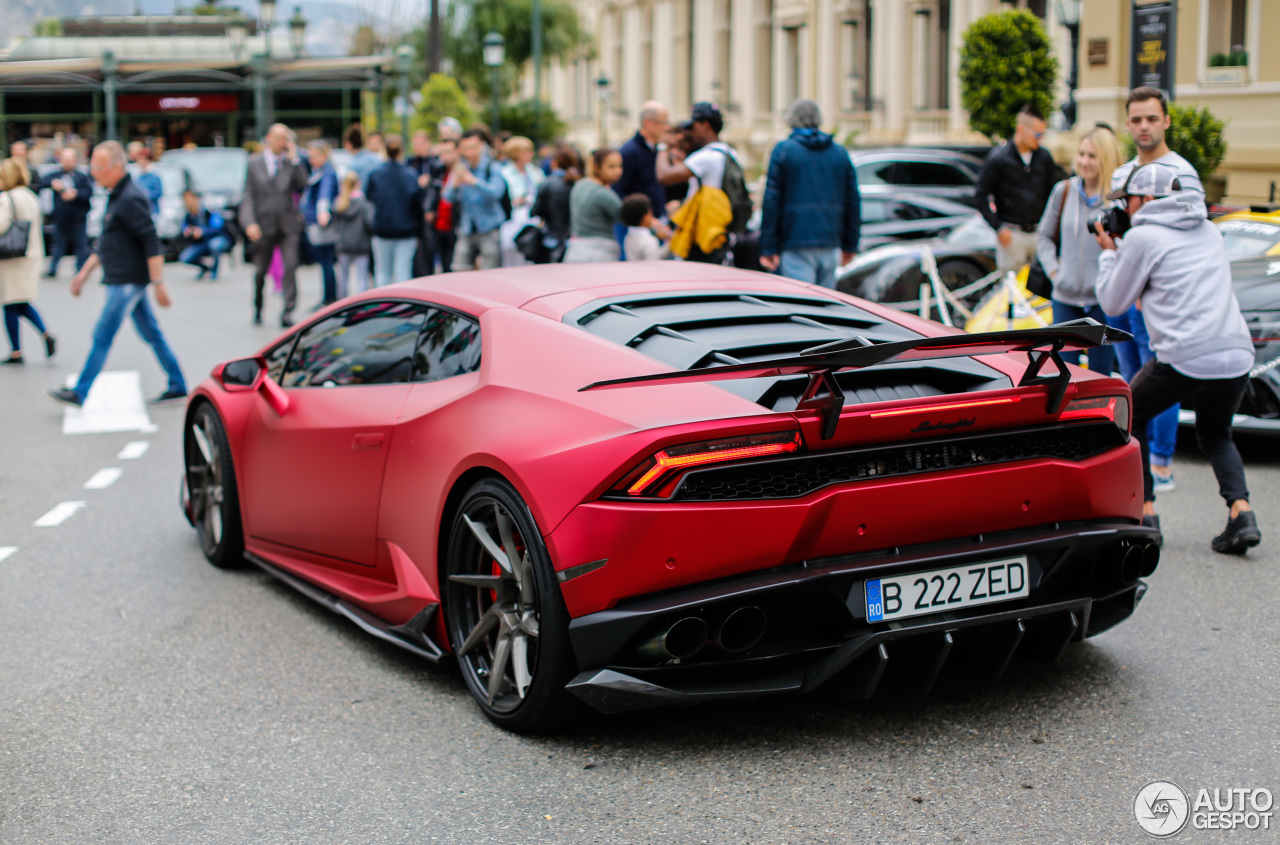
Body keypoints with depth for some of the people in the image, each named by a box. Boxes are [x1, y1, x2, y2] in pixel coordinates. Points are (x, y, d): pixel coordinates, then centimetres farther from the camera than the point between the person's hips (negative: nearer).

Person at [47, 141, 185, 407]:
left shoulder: (130, 199, -17)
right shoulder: (116, 197, 14)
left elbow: (151, 242, -21)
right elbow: (106, 243, 23)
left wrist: (158, 283, -23)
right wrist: (84, 272, 23)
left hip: (127, 282, -10)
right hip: (125, 281, 10)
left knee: (102, 336, -4)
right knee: (152, 334, 11)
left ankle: (79, 393, 2)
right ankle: (177, 386, 16)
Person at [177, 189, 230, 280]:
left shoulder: (209, 212, -20)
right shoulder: (187, 217, -4)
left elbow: (218, 229, -26)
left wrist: (203, 231, -41)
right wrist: (186, 233, -22)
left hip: (219, 239, -4)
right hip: (201, 244, 5)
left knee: (214, 244, -41)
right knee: (184, 257, -17)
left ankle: (214, 269, -10)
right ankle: (204, 268, 16)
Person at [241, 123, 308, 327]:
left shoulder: (291, 162, 8)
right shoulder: (254, 163, 5)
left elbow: (302, 184, -6)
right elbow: (248, 195, 2)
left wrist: (294, 159, -8)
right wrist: (250, 223, -10)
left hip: (288, 225, 0)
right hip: (264, 225, 0)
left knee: (291, 267, -13)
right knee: (260, 271, 10)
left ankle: (287, 312, -14)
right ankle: (257, 311, 30)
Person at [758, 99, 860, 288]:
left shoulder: (783, 151, -1)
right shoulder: (840, 153, 12)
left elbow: (771, 202, -6)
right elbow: (853, 201, 12)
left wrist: (767, 248, -6)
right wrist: (850, 244, 18)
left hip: (795, 243, -5)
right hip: (829, 244, 5)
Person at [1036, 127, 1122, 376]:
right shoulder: (1064, 191, 5)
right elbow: (1044, 236, 16)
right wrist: (1053, 270, 5)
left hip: (1104, 301, -3)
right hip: (1065, 299, 3)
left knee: (1100, 375, 4)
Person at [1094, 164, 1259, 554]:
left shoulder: (1143, 236, 1)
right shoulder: (1209, 231, 21)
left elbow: (1113, 303, 9)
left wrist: (1109, 253, 23)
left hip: (1187, 357, -6)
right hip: (1238, 354, 6)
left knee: (1130, 416, 19)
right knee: (1215, 435, 27)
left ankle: (1145, 514, 11)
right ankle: (1241, 512, 3)